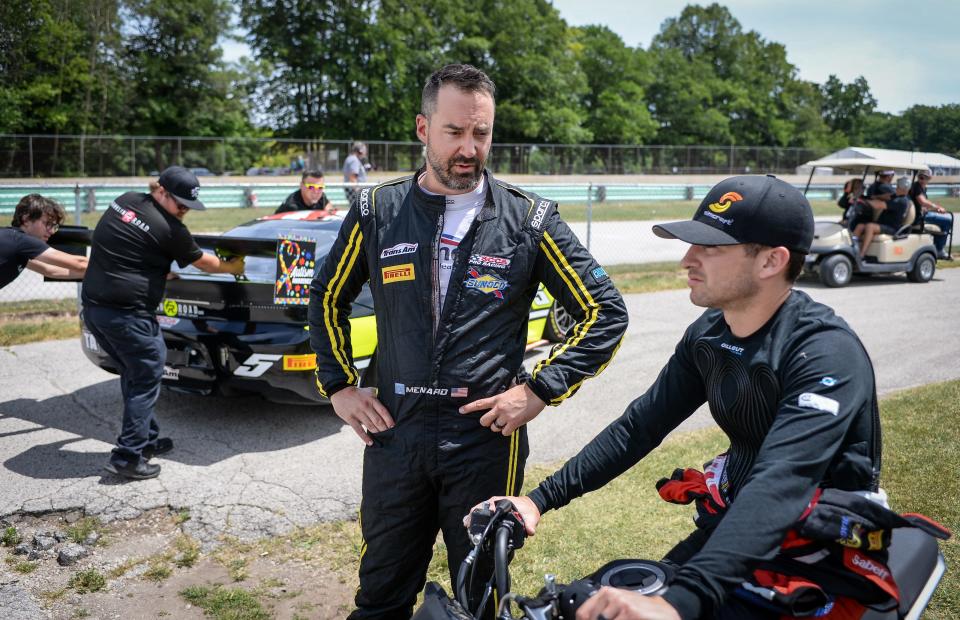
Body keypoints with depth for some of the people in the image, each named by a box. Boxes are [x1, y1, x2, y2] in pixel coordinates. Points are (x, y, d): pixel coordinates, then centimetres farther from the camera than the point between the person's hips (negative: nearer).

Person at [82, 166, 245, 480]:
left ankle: (146, 439, 27)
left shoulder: (124, 201, 10)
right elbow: (205, 263, 4)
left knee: (133, 374, 19)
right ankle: (128, 456, 0)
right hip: (127, 314, -9)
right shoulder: (168, 229, -11)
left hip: (93, 305, 9)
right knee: (147, 379, 1)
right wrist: (233, 266, 22)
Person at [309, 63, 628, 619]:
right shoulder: (377, 212, 2)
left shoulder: (529, 219, -4)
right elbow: (328, 298, 17)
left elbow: (606, 312, -1)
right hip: (393, 434, 2)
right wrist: (339, 386, 9)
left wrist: (540, 390, -8)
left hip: (487, 438, -1)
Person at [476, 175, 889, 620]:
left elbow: (781, 484, -36)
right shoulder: (708, 335, 0)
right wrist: (541, 498, -5)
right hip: (737, 519, 6)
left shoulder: (828, 352, -23)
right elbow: (640, 425, 4)